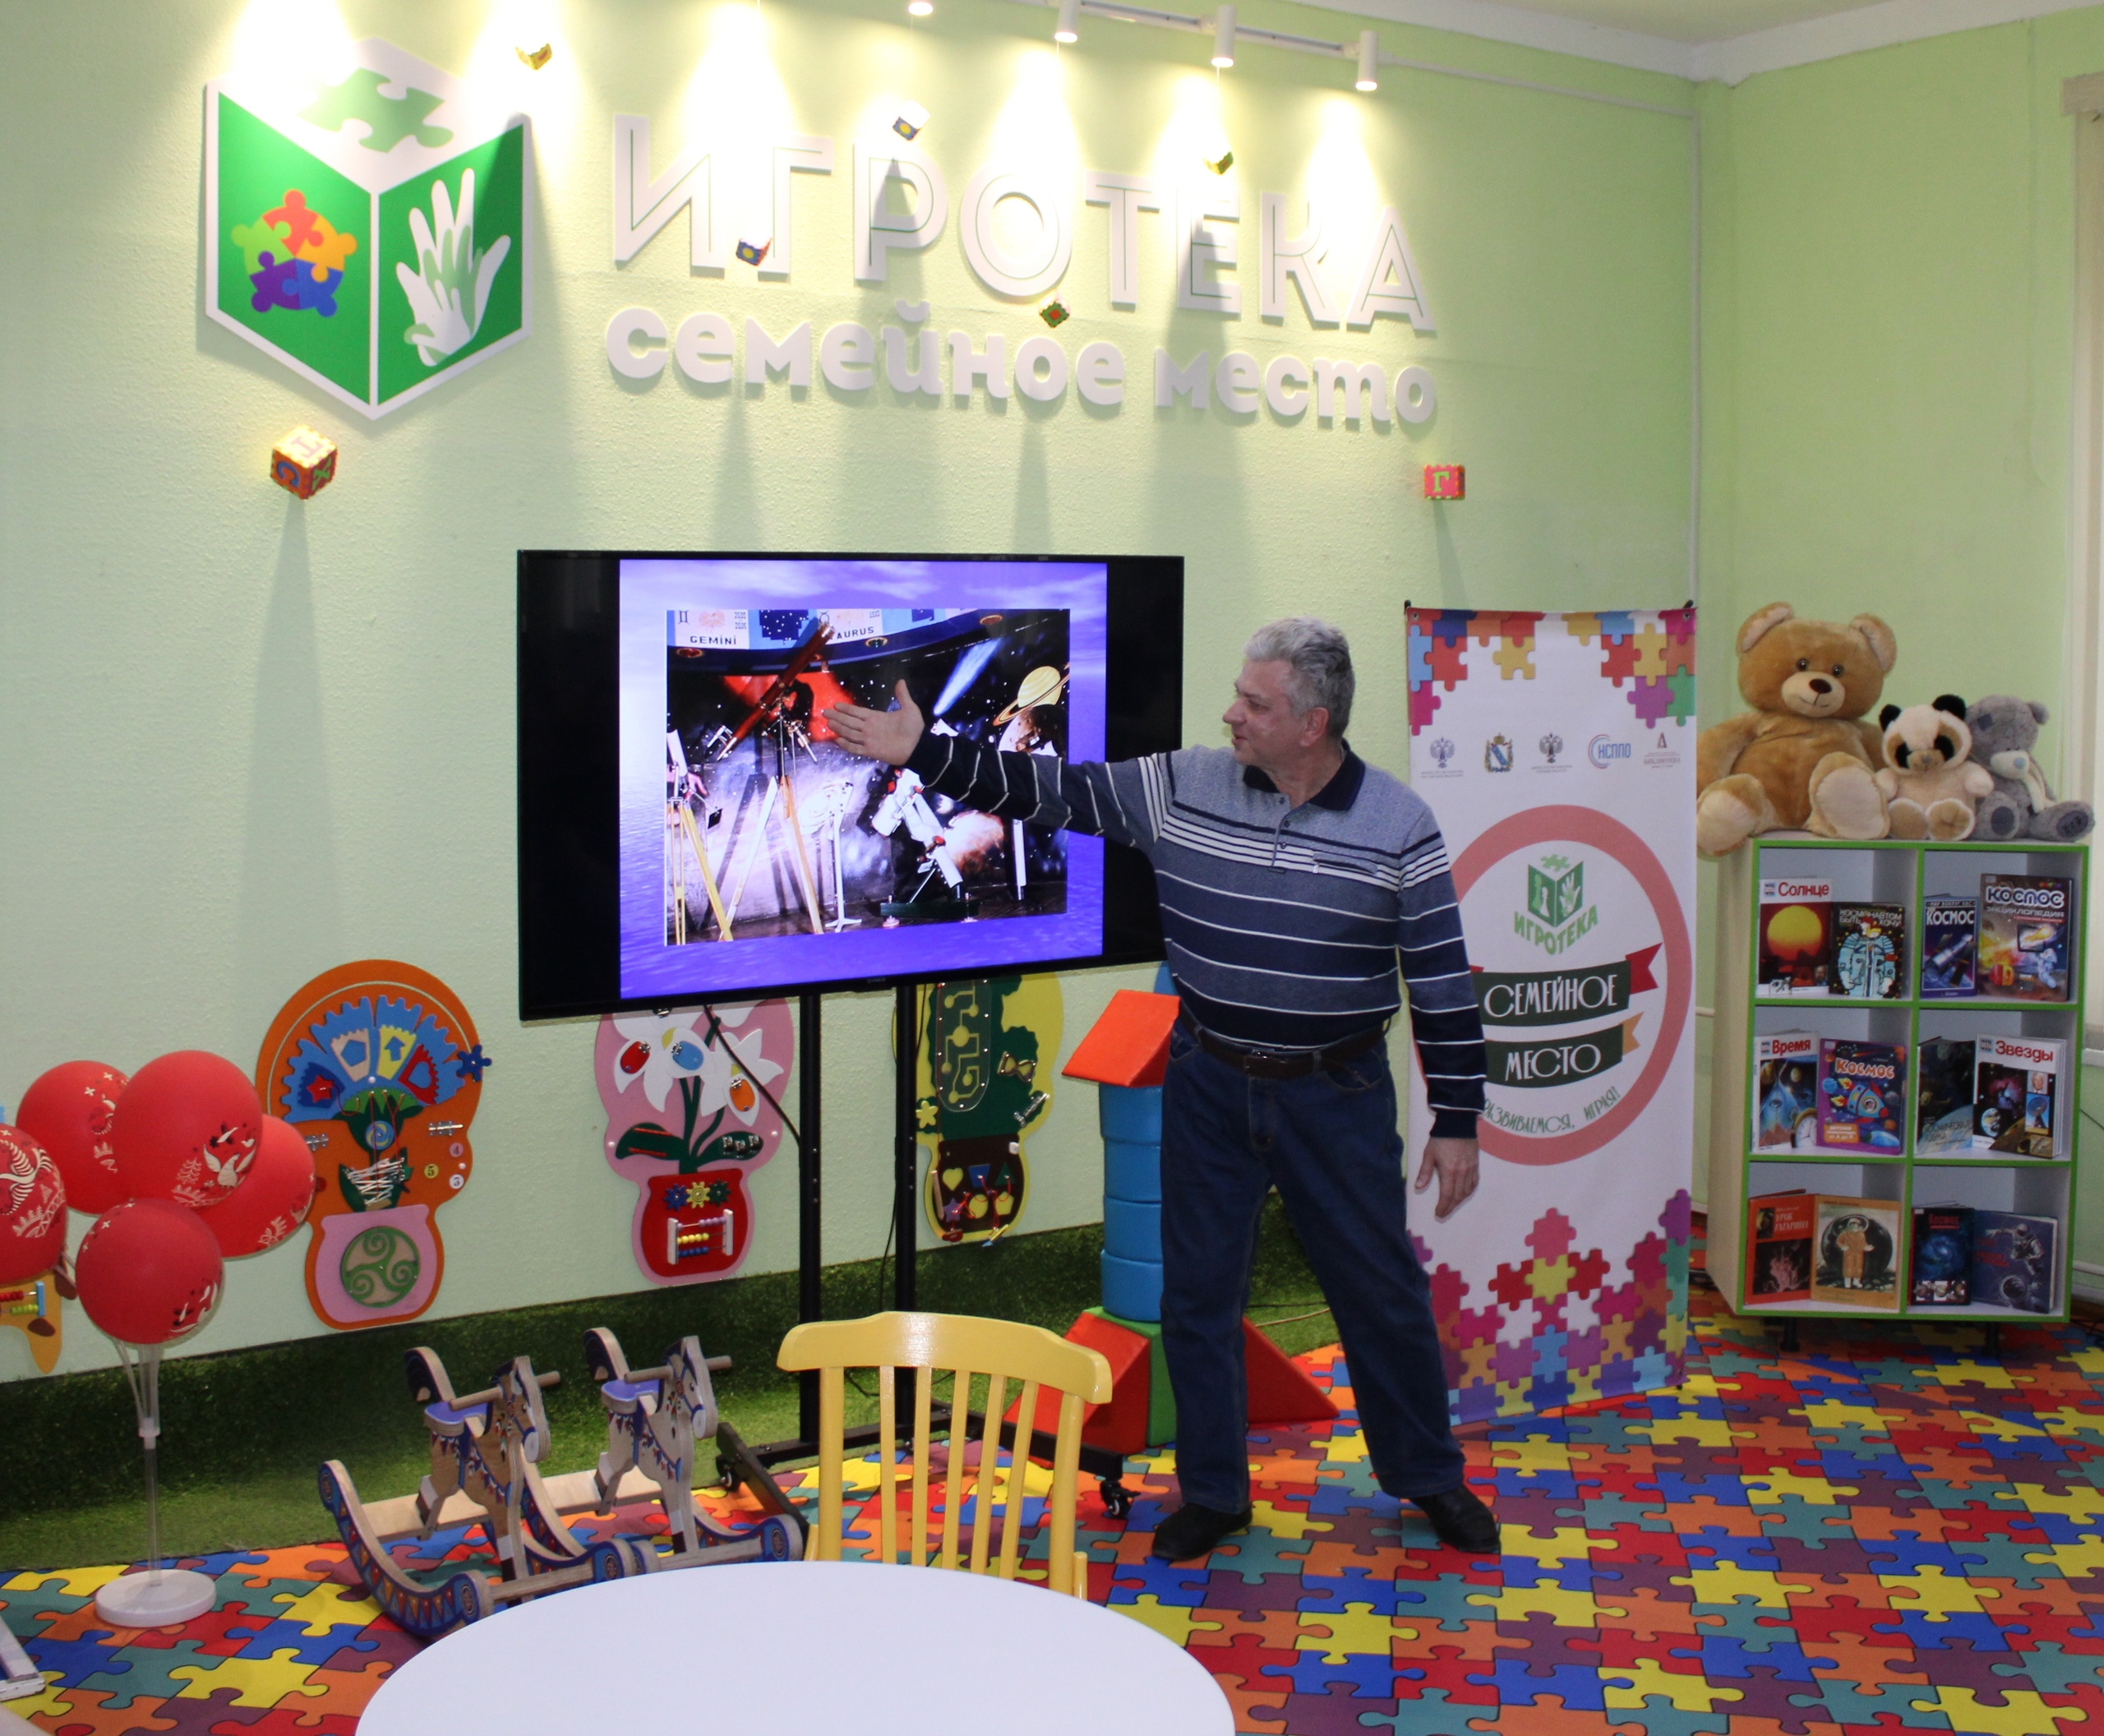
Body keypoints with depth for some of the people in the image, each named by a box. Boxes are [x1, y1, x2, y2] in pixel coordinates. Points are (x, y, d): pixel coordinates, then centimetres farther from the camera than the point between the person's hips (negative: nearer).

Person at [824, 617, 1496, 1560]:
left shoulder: (1399, 827, -10)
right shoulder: (1181, 786, -5)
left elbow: (1443, 982, -6)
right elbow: (1050, 789, -1)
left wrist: (1456, 1121, -5)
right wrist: (922, 753, -8)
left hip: (1339, 1094, -2)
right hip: (1209, 1085, 2)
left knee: (1384, 1294, 9)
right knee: (1196, 1292, 10)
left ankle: (1429, 1479, 31)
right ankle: (1213, 1491, 27)